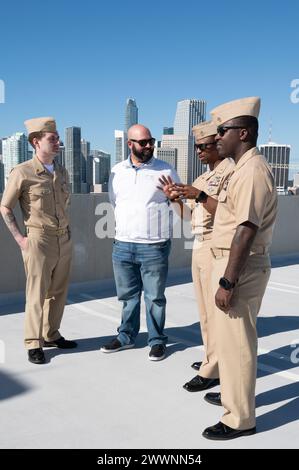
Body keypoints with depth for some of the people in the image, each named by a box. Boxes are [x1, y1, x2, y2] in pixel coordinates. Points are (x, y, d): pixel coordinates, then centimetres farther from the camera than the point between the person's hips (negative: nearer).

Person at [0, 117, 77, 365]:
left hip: (64, 240, 6)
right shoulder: (22, 172, -9)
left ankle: (52, 335, 27)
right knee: (37, 294, -1)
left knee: (58, 292, 13)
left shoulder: (62, 171, 9)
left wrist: (67, 230, 14)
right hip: (39, 240, -6)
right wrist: (20, 239, -8)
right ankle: (34, 344, 11)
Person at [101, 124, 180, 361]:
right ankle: (126, 337, 31)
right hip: (122, 245, 3)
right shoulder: (117, 171, 7)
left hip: (154, 247, -3)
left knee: (155, 297, 6)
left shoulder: (166, 171, -3)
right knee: (128, 296, 15)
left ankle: (157, 340, 22)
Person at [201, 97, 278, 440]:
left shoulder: (252, 171, -19)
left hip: (241, 268, -11)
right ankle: (234, 394, 40)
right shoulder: (243, 169, 14)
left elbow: (246, 230, -24)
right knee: (232, 338, 22)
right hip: (234, 264, 11)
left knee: (235, 342, 0)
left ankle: (240, 419, 15)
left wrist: (227, 282, -25)